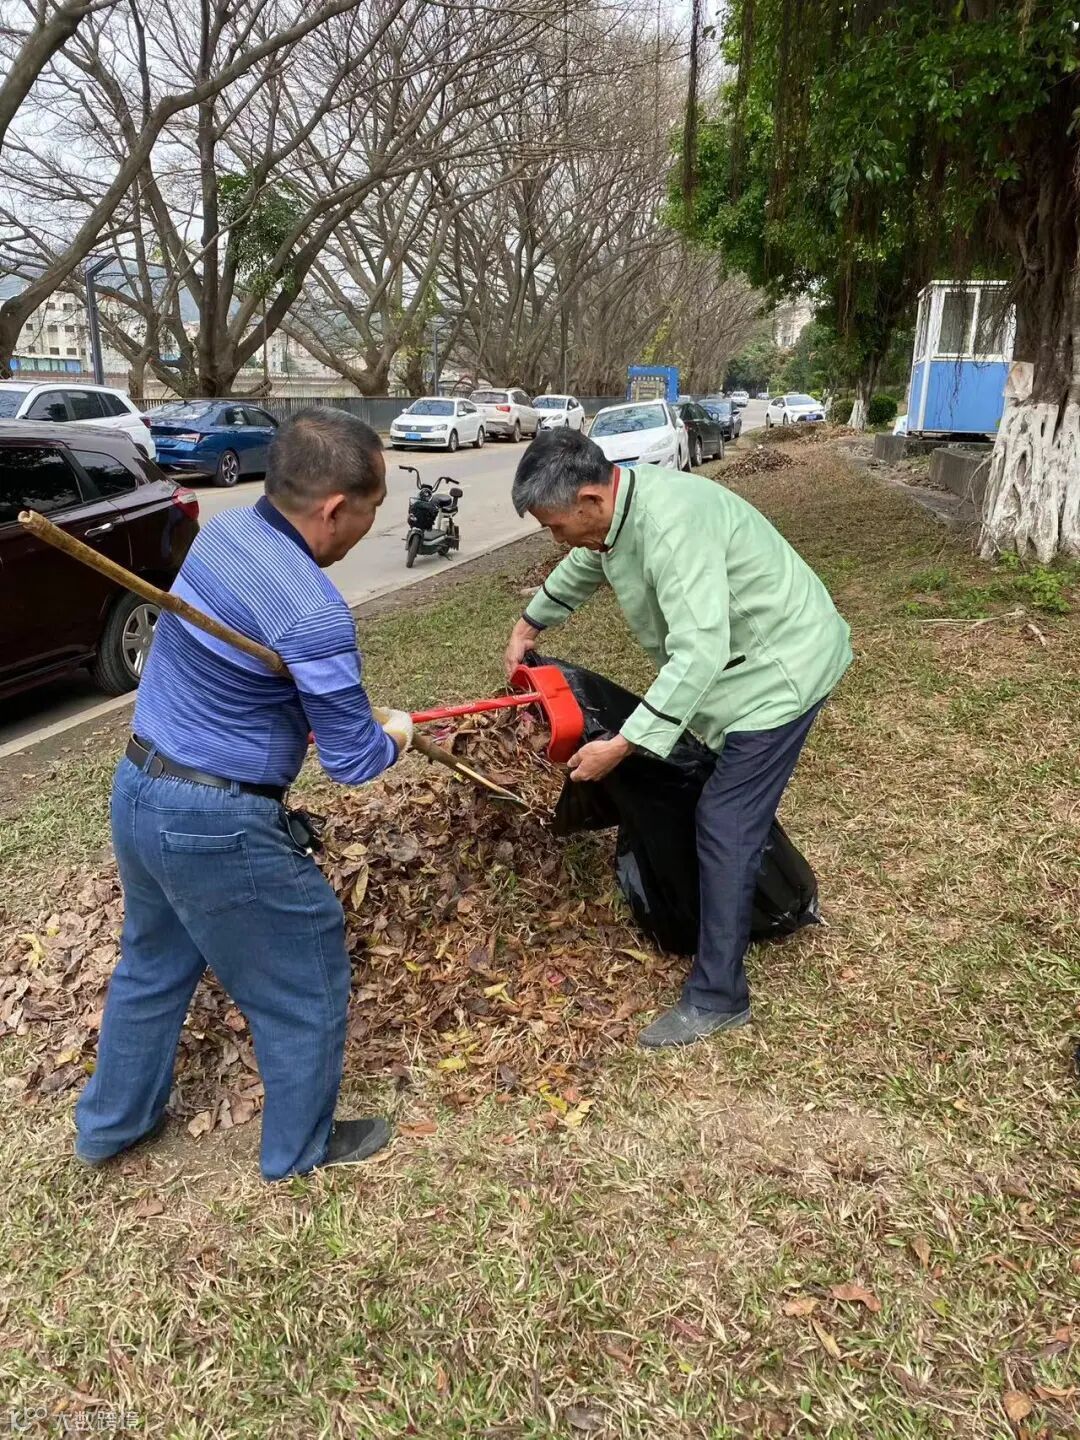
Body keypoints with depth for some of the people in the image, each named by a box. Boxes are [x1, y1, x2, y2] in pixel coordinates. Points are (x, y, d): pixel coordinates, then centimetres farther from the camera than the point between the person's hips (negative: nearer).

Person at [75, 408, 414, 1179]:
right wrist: (395, 733, 5)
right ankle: (300, 1148, 34)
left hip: (138, 791, 9)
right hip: (217, 827, -9)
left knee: (152, 962, 28)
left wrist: (344, 710, 11)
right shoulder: (314, 613, -27)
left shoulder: (223, 531, -1)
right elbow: (354, 761, -18)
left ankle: (112, 1123, 49)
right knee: (306, 980, 14)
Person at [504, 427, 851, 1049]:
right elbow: (583, 566, 23)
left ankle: (717, 997, 1)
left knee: (726, 824, -9)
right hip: (752, 655, 10)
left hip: (782, 667, -10)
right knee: (737, 808, 20)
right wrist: (530, 624, 29)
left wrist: (622, 744, -36)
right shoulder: (619, 505, 0)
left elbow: (699, 653, -37)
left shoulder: (669, 527, -32)